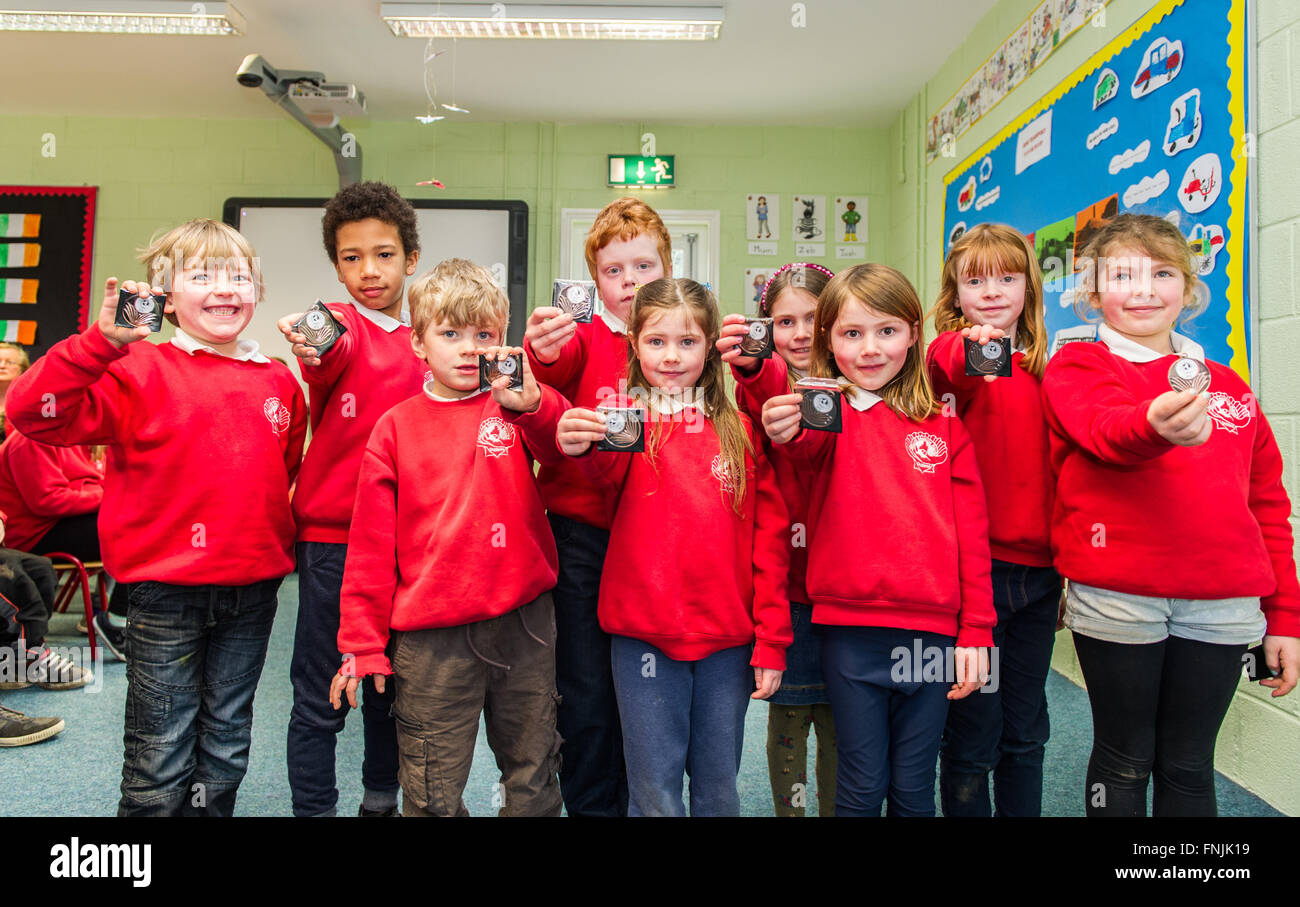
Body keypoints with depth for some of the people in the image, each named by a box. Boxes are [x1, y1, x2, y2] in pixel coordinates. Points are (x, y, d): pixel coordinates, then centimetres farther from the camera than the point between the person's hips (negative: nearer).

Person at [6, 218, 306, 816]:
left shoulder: (278, 382, 7)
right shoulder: (141, 370, -6)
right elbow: (33, 413, -17)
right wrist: (101, 341, -26)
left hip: (253, 589, 4)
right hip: (165, 589, -4)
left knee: (226, 749, 19)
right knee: (159, 761, 9)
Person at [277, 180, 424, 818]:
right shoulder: (340, 323, -4)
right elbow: (336, 352, -28)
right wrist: (316, 348, -51)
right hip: (332, 535, -4)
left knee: (391, 686, 17)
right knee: (321, 699, 3)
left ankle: (382, 800, 34)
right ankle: (313, 809, 20)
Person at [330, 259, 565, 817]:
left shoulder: (514, 407, 2)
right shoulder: (397, 428, 1)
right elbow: (371, 547, 2)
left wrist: (532, 403, -40)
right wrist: (361, 644, 3)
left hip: (524, 622, 1)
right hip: (431, 637, -1)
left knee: (534, 778, 18)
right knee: (434, 793, 11)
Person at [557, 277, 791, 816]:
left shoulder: (740, 428, 5)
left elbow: (769, 536, 4)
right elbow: (609, 472, -25)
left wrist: (772, 640, 1)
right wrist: (581, 444, -49)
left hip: (728, 638, 2)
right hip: (643, 637, -2)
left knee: (719, 791, 16)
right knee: (656, 795, 8)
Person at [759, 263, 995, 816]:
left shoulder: (942, 422, 6)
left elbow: (972, 533, 6)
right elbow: (810, 450, -24)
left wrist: (976, 631, 3)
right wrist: (789, 431, -47)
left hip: (932, 630, 2)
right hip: (851, 629, -2)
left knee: (914, 790, 14)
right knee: (862, 786, 8)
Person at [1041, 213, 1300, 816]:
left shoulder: (1227, 385, 15)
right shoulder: (1077, 367, 1)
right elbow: (1108, 428, -23)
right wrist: (1156, 425, -46)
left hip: (1222, 605, 4)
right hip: (1115, 598, -4)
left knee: (1189, 766, 13)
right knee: (1124, 760, 9)